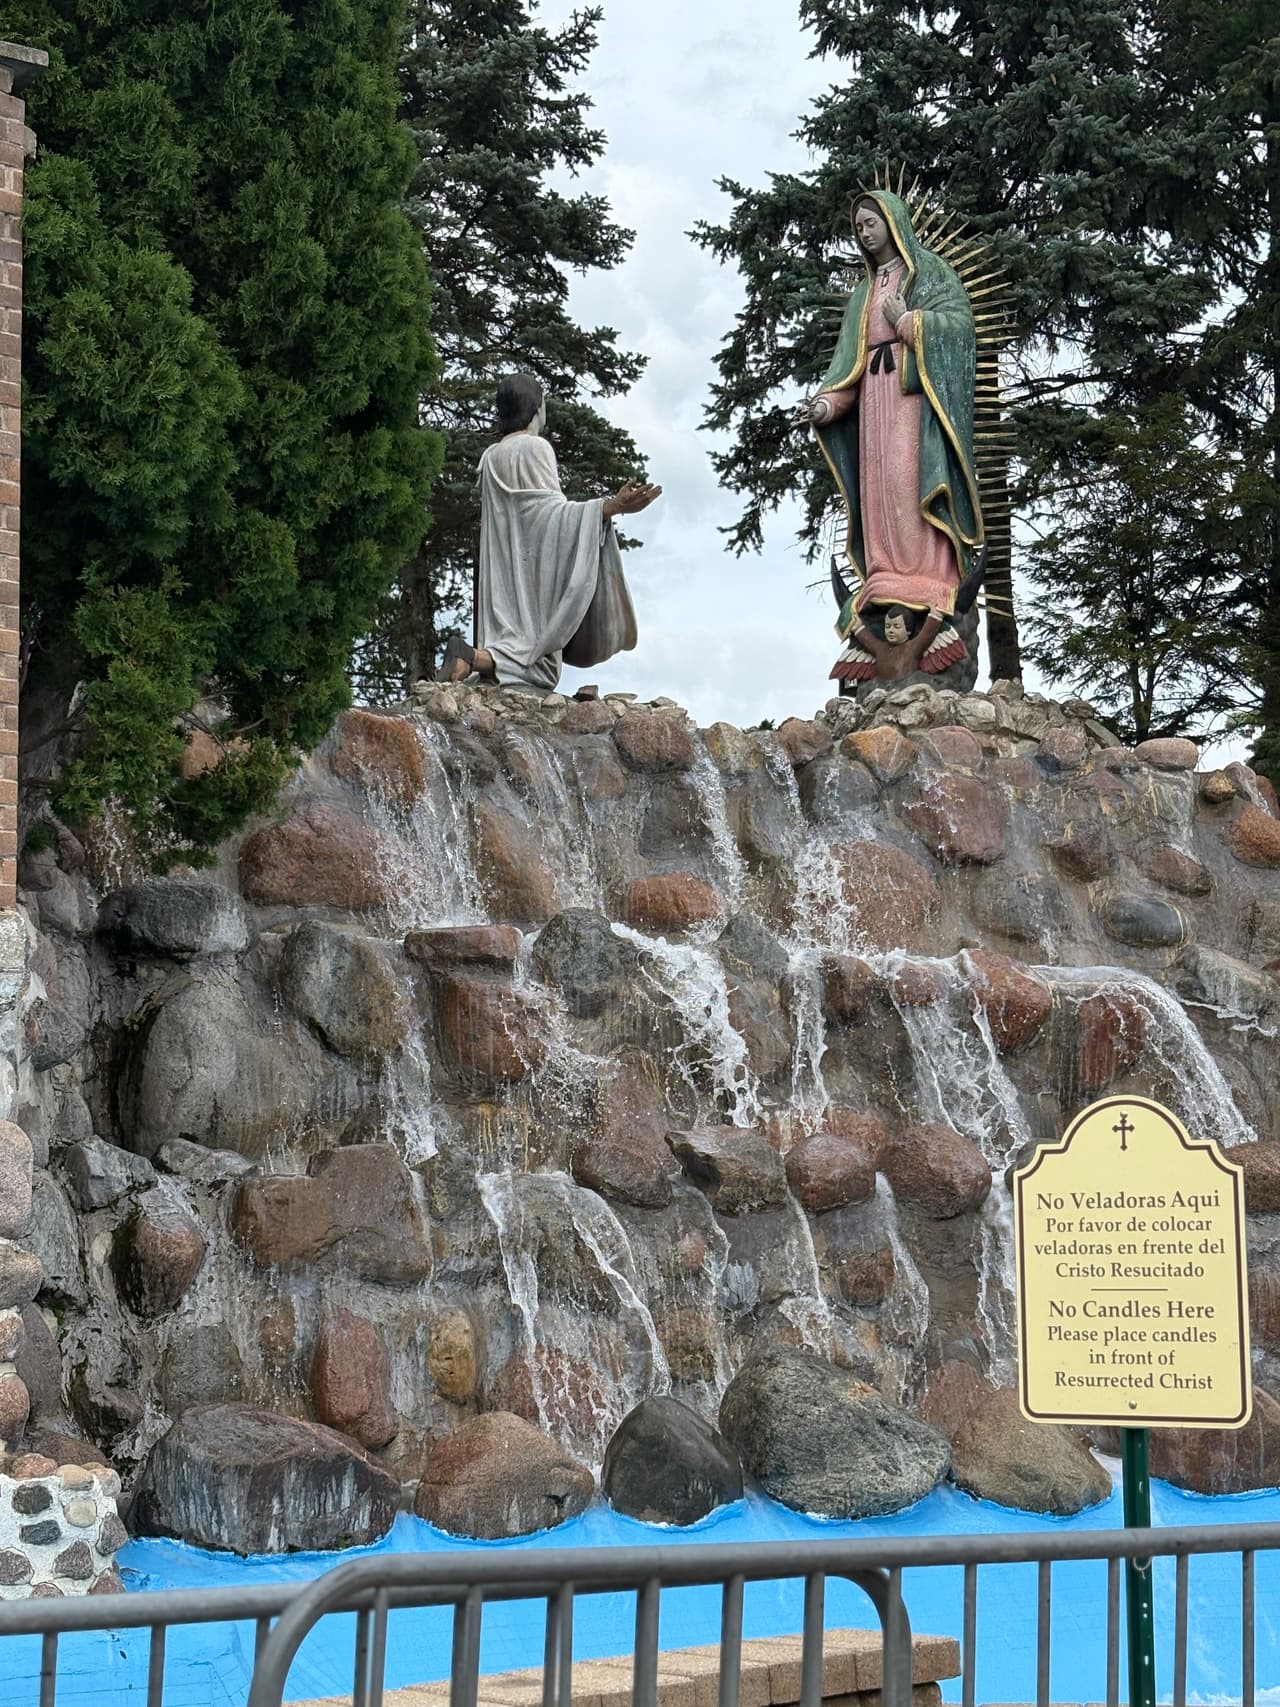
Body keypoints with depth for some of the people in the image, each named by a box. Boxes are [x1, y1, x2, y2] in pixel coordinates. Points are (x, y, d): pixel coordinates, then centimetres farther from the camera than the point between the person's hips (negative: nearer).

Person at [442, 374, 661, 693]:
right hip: (531, 568, -8)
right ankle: (472, 658, -32)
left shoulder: (490, 456, 15)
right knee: (533, 655, -12)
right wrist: (614, 506, -24)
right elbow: (550, 508, -16)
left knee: (509, 648, 9)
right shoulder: (534, 447, -7)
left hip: (500, 570, 8)